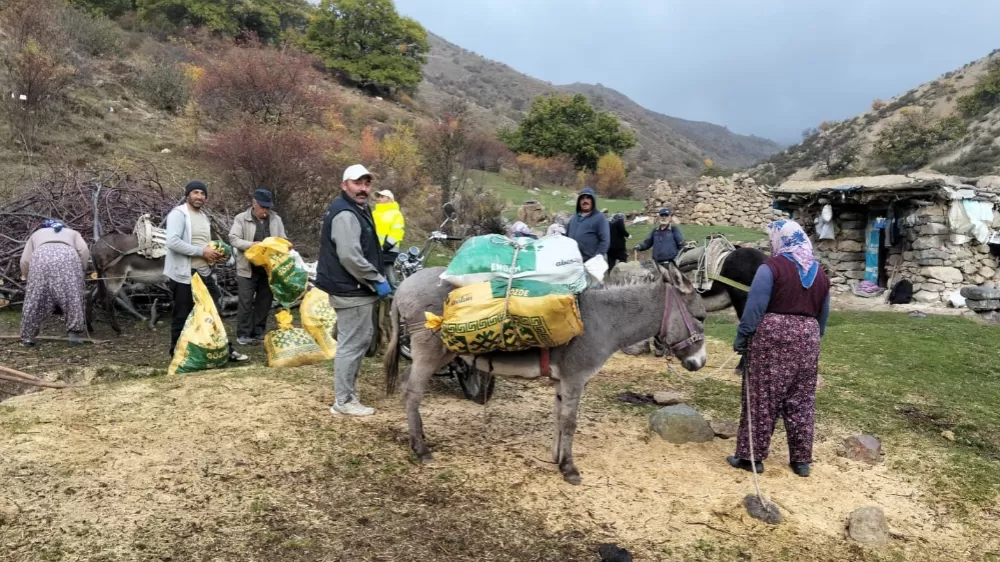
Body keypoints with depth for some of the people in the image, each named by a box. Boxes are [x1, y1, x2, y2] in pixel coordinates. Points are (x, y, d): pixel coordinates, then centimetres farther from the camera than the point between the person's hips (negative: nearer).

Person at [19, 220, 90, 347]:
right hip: (68, 258, -1)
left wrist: (25, 276, 41)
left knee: (34, 299, 7)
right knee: (73, 297, 4)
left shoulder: (36, 234, 39)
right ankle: (75, 333, 0)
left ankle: (27, 337, 11)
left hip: (41, 258, 1)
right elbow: (84, 251, 15)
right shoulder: (72, 233, 37)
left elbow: (24, 260, 25)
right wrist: (80, 270, 23)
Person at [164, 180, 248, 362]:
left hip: (204, 273, 8)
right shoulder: (178, 214, -10)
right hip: (184, 274, -8)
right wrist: (202, 252, -21)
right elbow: (173, 242, -23)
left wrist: (214, 254, 6)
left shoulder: (204, 216, 18)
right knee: (182, 317, 2)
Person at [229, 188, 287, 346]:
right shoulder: (241, 218, -2)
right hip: (248, 268, -4)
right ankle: (243, 334, 8)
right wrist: (251, 245, -25)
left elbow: (283, 240, 11)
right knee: (246, 301, -1)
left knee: (265, 301, 9)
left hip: (269, 268, 4)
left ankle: (258, 333, 20)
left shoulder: (276, 219, 7)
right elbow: (233, 239, -10)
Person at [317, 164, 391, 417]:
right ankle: (344, 401, 4)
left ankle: (348, 390, 31)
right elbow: (351, 257, -28)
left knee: (361, 340, 20)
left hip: (356, 289, 11)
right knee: (352, 344, -5)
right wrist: (378, 280, -21)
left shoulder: (359, 209, 18)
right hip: (351, 290, -11)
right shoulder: (345, 214, -18)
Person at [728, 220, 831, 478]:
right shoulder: (820, 273, 12)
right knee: (802, 401, 12)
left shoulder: (772, 267, -7)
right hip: (807, 338, 6)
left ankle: (752, 456, 8)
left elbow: (755, 306, -13)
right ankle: (802, 460, 19)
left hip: (772, 336, -5)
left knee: (761, 399, 2)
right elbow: (823, 314, 18)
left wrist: (742, 336, -7)